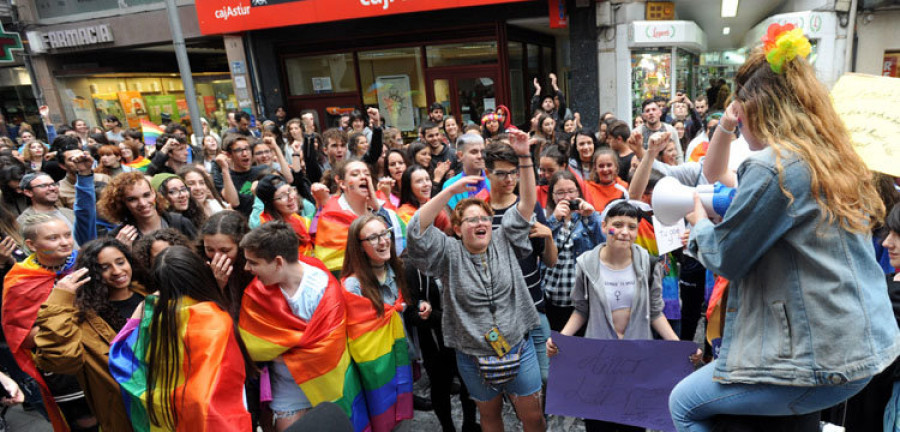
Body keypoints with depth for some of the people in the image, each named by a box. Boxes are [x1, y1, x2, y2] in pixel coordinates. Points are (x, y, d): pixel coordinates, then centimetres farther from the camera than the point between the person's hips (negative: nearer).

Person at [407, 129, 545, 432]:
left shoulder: (504, 242, 0)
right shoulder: (450, 253, -7)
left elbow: (527, 204, -5)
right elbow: (417, 228, -21)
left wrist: (524, 158, -15)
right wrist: (452, 190, -28)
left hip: (519, 349, 1)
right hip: (474, 358, -1)